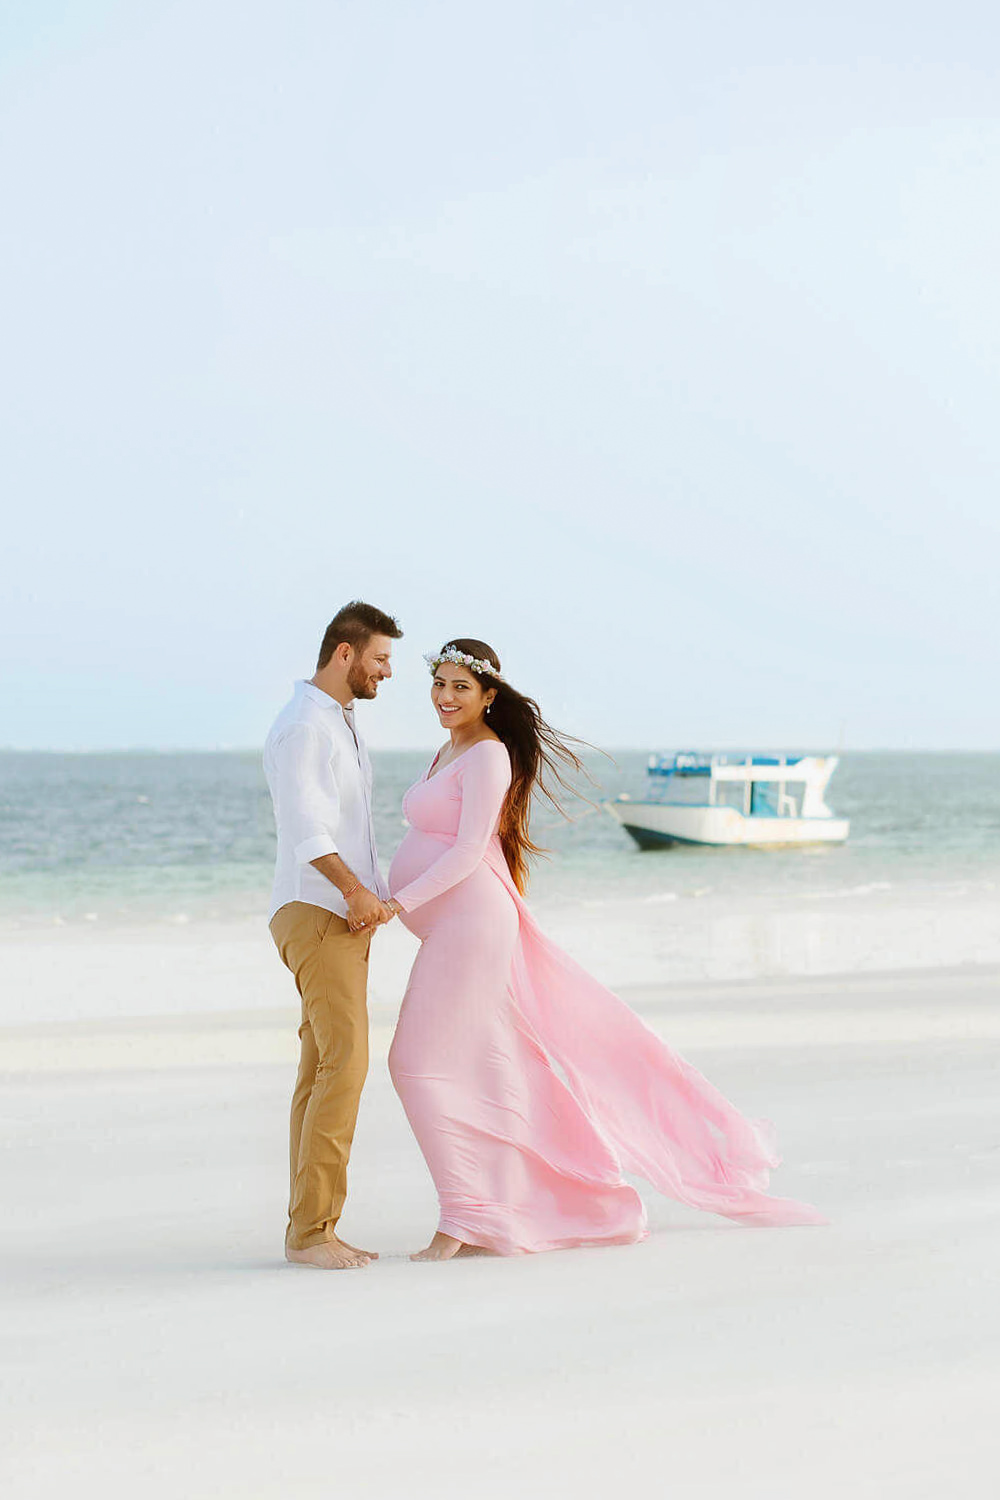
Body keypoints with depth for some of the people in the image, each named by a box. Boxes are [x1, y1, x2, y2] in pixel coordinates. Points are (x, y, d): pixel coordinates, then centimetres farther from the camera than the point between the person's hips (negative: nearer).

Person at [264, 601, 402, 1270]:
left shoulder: (344, 725, 20)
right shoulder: (301, 726, -11)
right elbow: (304, 825, -23)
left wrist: (378, 893, 5)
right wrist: (355, 888, -33)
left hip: (348, 915, 10)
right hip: (315, 914, -10)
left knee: (323, 1069, 7)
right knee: (344, 1063, -15)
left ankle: (312, 1228, 9)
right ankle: (311, 1228, -13)